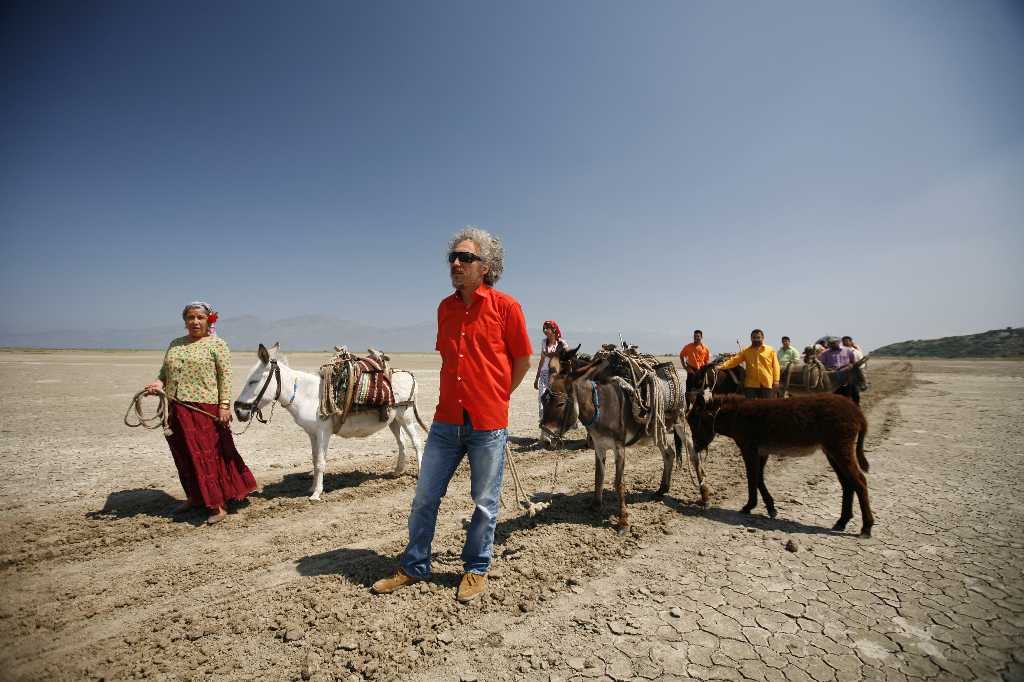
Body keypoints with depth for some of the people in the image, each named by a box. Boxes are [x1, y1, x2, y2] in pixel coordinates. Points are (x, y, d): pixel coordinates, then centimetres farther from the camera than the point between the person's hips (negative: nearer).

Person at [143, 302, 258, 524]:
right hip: (176, 410, 6)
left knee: (207, 456, -4)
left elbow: (225, 376, -8)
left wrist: (224, 405, -15)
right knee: (183, 457, 14)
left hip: (204, 409, -6)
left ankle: (218, 506, 3)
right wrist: (159, 383, -2)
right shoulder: (175, 344, 15)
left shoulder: (217, 344, -3)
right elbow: (165, 371, 21)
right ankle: (193, 498, 31)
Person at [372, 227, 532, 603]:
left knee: (485, 503, 11)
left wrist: (493, 398, 5)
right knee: (424, 497, 12)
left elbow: (522, 361, 1)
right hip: (446, 421, 5)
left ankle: (476, 569, 32)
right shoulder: (445, 308, 9)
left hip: (488, 424, -4)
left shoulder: (506, 306, -7)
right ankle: (414, 566, 33)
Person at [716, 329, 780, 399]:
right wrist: (722, 366, -15)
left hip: (767, 385, 0)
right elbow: (734, 360, -1)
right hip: (751, 385, 1)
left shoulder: (770, 350, 5)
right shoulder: (745, 351, 7)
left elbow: (775, 366, 3)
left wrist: (776, 380, -4)